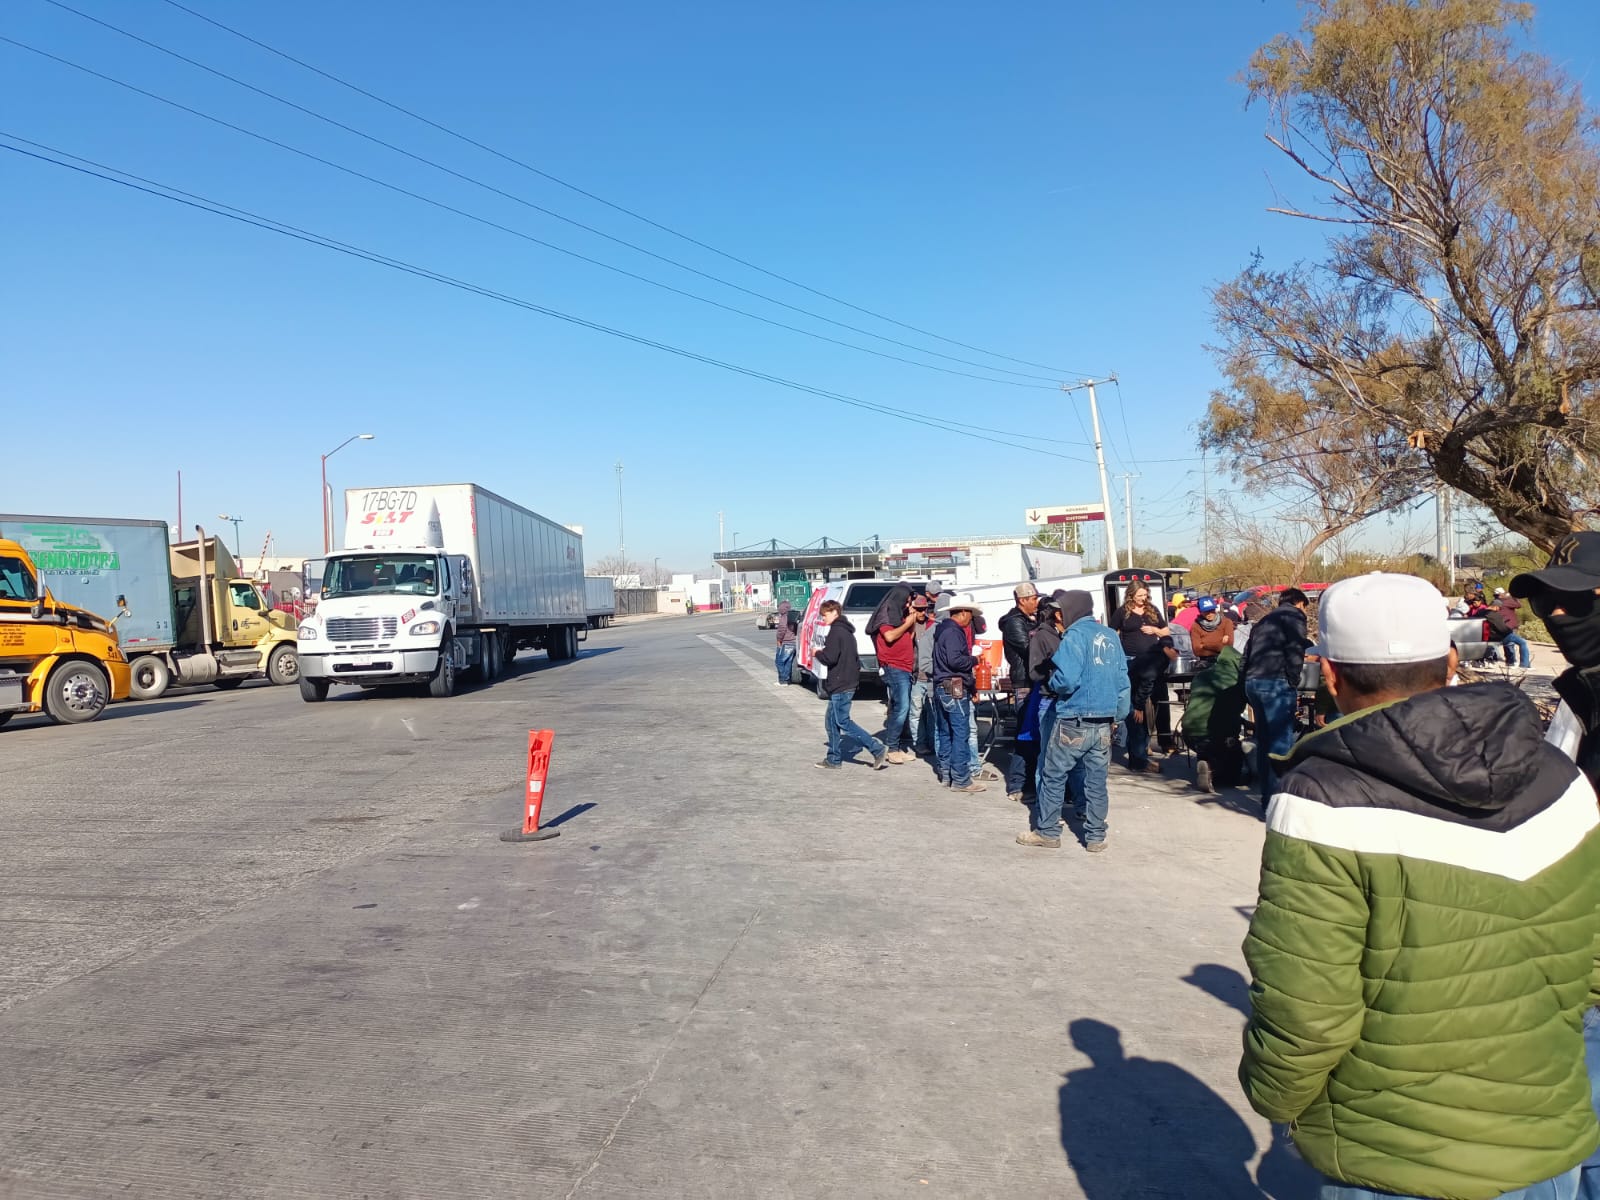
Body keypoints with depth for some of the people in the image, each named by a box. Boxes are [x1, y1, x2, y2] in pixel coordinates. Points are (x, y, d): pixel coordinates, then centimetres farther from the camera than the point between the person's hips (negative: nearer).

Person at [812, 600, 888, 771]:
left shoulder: (836, 631, -14)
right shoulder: (847, 631, 17)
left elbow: (830, 658, -22)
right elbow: (856, 659, 22)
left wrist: (818, 653, -3)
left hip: (840, 686, -10)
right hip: (849, 683, 10)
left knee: (843, 722, -7)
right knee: (831, 721, 14)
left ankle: (878, 749, -9)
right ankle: (834, 759, 18)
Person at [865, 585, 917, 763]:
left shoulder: (900, 616, 21)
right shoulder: (885, 615, -3)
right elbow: (889, 636, -18)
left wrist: (912, 623, 10)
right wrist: (907, 624, -7)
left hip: (905, 669, 9)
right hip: (893, 668, -9)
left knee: (902, 708, 6)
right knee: (901, 707, -14)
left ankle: (898, 748, 9)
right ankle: (892, 748, -10)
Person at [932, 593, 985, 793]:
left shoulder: (943, 629, 16)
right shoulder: (953, 632, -15)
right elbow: (954, 660, -26)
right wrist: (973, 660, -9)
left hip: (941, 687, 11)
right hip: (955, 688, -11)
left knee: (944, 732, 14)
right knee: (961, 733, -7)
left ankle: (945, 773, 22)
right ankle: (961, 779, -5)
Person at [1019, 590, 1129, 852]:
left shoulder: (1074, 636, -12)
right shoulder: (1111, 637, 9)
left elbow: (1066, 680, -21)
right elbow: (1123, 681, 10)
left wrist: (1052, 681, -1)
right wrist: (1118, 714, 16)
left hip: (1073, 722, -6)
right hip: (1104, 723, 6)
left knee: (1053, 776, 5)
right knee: (1096, 780, 10)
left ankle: (1046, 832, 12)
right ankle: (1096, 837, 15)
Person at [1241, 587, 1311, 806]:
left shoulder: (1265, 620, 26)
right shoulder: (1294, 616, 3)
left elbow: (1248, 654, 22)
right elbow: (1295, 651, -10)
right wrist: (1294, 684, -6)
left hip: (1253, 681, 8)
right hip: (1276, 683, -8)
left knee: (1265, 741, 13)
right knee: (1282, 742, -8)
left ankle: (1267, 796, 17)